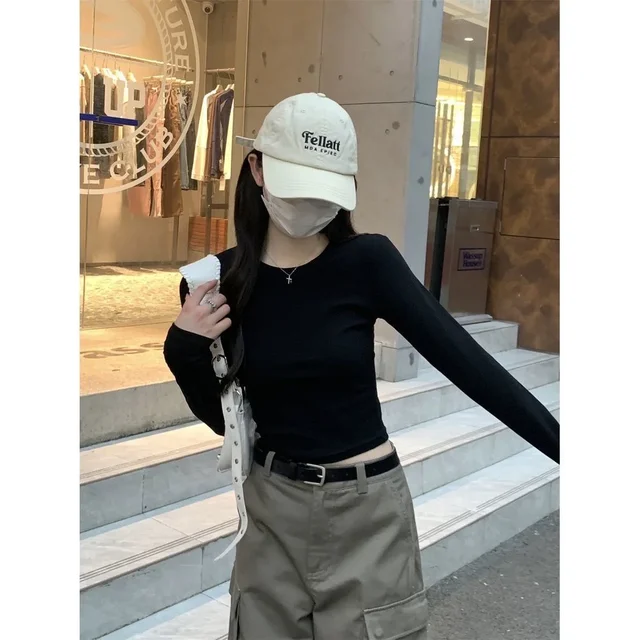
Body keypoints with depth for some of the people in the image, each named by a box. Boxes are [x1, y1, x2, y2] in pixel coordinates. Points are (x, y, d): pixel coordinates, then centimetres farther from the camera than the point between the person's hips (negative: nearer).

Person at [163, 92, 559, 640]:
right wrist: (185, 350, -13)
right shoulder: (221, 280, -4)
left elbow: (464, 360, -16)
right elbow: (222, 416, 5)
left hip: (366, 512, -2)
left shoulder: (367, 262, -11)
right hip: (273, 510, 3)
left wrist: (561, 445, -20)